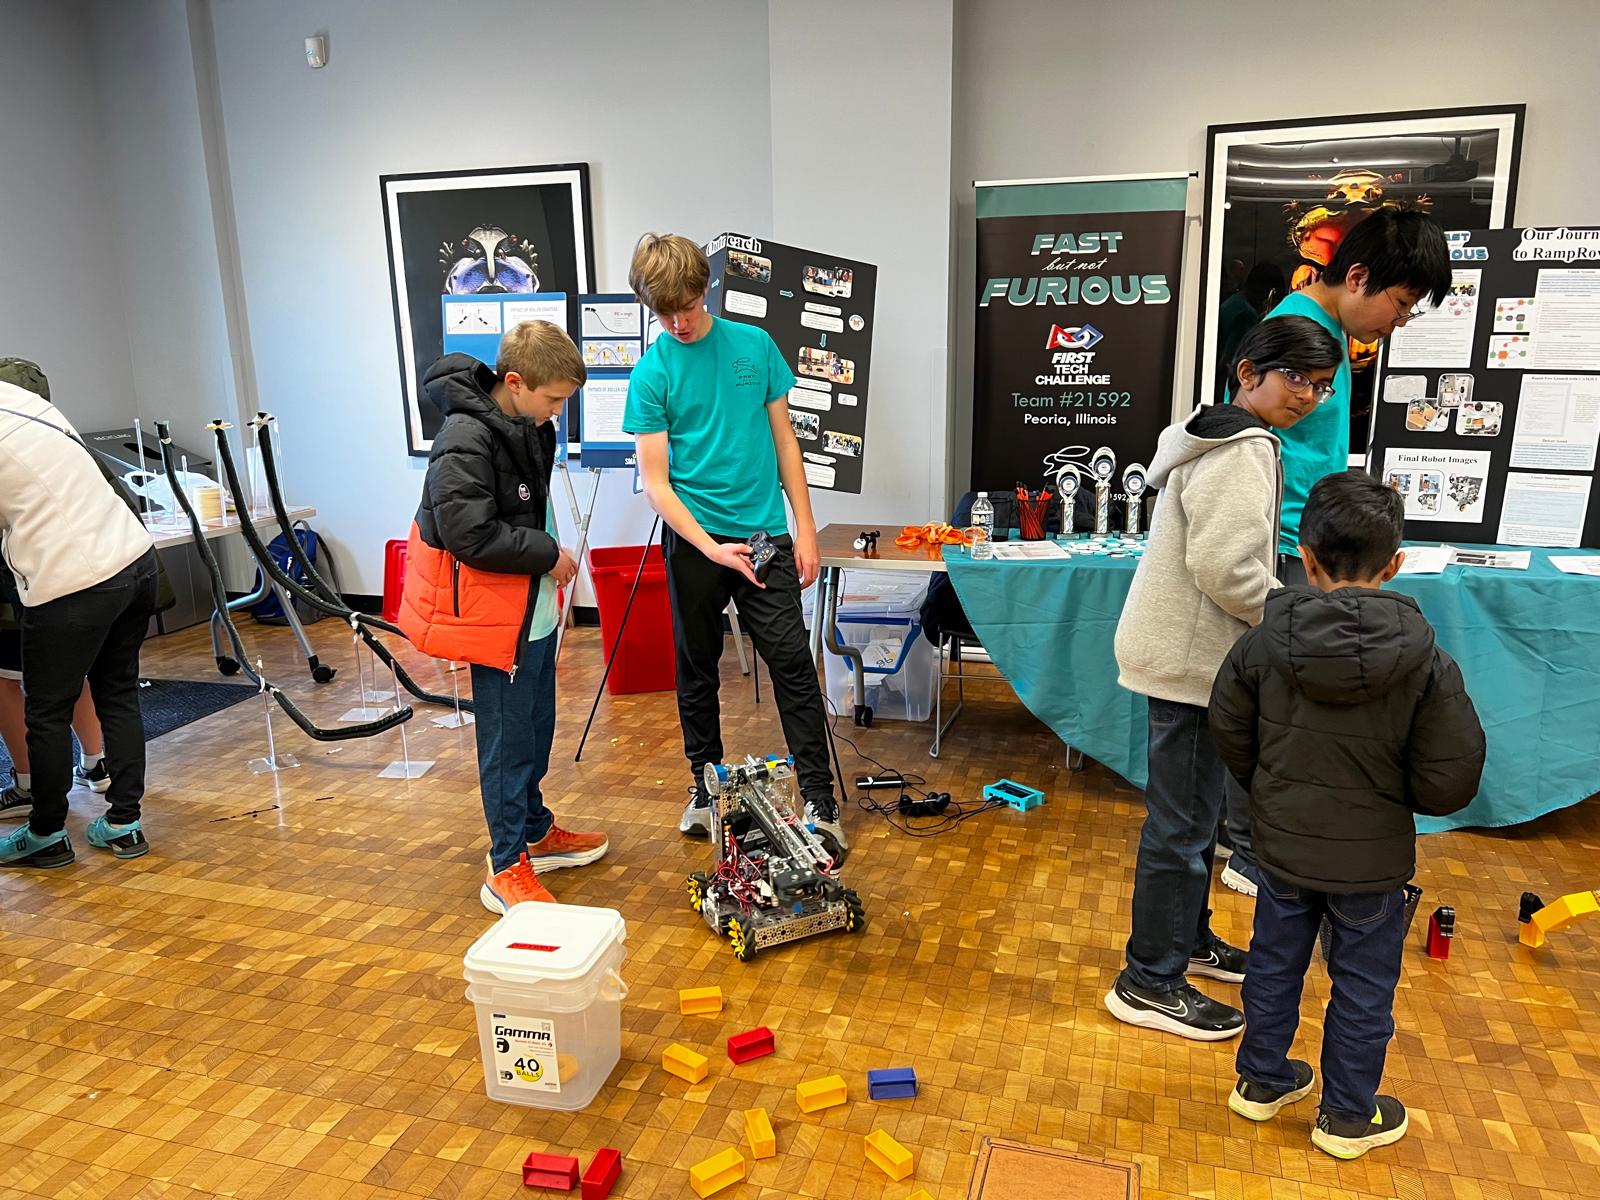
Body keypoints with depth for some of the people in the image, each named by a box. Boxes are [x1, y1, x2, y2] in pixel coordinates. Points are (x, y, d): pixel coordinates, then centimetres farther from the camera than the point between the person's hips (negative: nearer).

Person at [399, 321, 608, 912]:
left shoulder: (528, 426, 8)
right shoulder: (466, 441, -22)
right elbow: (470, 535, -27)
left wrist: (549, 560, 10)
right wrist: (547, 555, -17)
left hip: (535, 608, 9)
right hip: (496, 614, -9)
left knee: (537, 727, 20)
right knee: (508, 738, -1)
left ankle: (536, 832, 36)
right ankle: (507, 868, 12)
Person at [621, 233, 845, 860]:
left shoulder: (755, 345, 3)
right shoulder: (652, 372, -4)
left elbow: (784, 440, 8)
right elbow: (655, 480, -7)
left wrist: (805, 528, 2)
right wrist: (711, 548, -18)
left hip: (765, 532, 1)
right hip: (694, 540, 0)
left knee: (793, 666, -3)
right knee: (697, 671, 12)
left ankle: (820, 802, 3)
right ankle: (705, 786, 29)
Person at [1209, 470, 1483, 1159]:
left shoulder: (1263, 643, -14)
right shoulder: (1426, 663, -19)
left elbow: (1230, 736, -2)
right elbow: (1450, 783, -15)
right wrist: (1396, 794, 7)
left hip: (1281, 845, 2)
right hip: (1371, 859, -2)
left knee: (1275, 962, 20)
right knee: (1364, 985, 16)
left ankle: (1262, 1081, 38)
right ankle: (1348, 1116, 32)